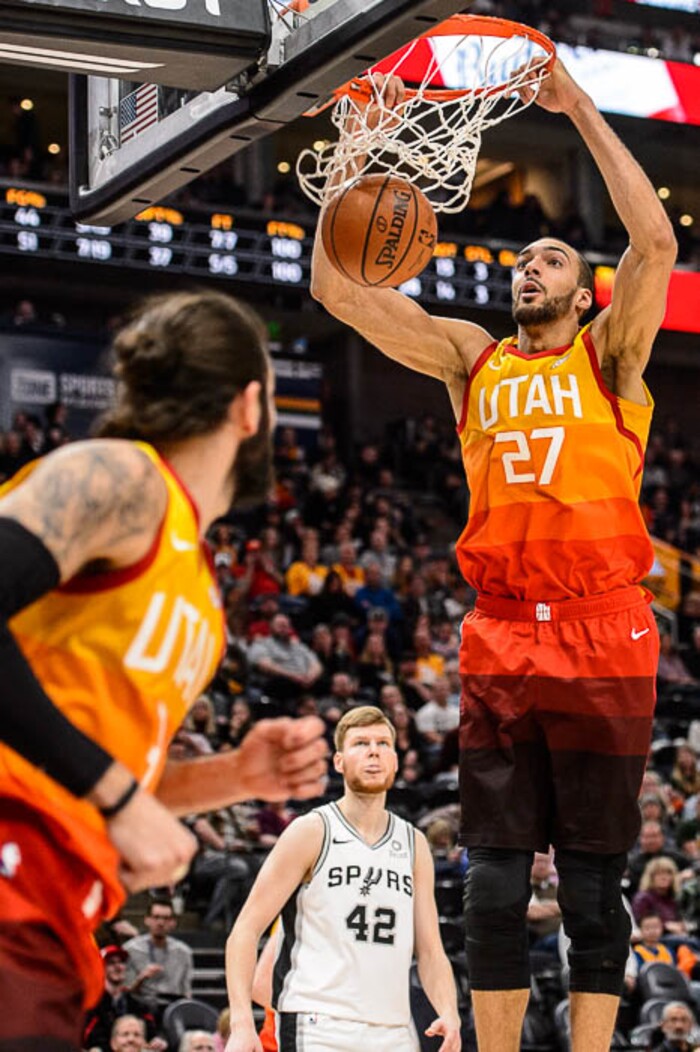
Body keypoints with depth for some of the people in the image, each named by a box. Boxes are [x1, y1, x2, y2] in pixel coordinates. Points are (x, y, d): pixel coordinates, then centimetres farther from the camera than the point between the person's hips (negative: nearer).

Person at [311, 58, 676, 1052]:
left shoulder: (609, 354, 7)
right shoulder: (472, 357, 15)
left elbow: (657, 242, -11)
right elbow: (335, 282, 9)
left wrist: (580, 109, -9)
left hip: (602, 638, -3)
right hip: (499, 642, 3)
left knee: (593, 885, 0)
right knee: (495, 880, 3)